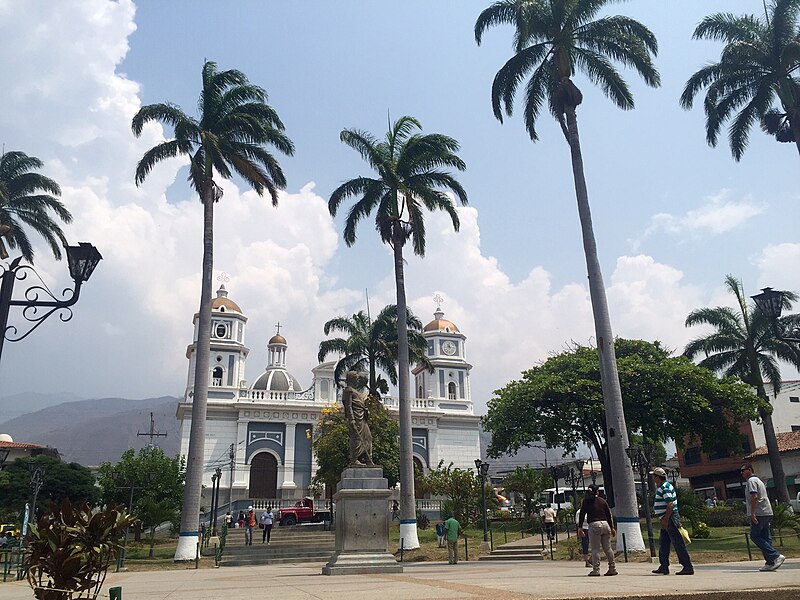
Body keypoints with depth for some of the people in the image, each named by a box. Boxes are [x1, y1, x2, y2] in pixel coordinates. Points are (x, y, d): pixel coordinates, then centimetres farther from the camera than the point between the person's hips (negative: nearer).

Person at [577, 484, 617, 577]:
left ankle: (596, 570, -6)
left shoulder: (586, 501, 6)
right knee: (607, 548, 11)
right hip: (605, 524, 4)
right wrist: (612, 528, 21)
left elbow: (582, 515, 2)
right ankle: (612, 568, 13)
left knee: (595, 549, -2)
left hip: (594, 525, -4)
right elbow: (609, 515, 15)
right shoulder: (603, 501, 15)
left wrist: (580, 528, 4)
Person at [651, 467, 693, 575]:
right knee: (663, 544, 13)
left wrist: (665, 520, -24)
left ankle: (688, 567, -1)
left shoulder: (665, 488, -17)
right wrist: (656, 510, 18)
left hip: (670, 519, -11)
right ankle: (664, 567, 18)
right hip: (666, 520, 11)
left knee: (678, 544, -6)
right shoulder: (662, 487, 15)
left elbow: (670, 505, -23)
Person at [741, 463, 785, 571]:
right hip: (767, 513, 10)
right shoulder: (758, 480, 23)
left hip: (759, 513, -10)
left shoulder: (751, 480, -7)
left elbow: (754, 497, -18)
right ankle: (770, 562, 5)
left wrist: (752, 513, -21)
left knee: (755, 536, -7)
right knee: (765, 537, 7)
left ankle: (776, 556, -14)